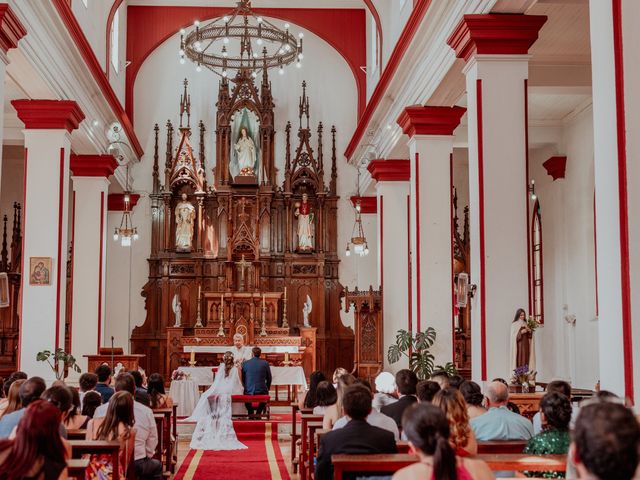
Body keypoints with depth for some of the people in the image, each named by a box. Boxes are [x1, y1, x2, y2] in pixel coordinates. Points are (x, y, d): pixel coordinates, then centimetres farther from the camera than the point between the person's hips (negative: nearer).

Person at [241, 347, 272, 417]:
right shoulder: (265, 363, -3)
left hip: (249, 391, 0)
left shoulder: (245, 363, -2)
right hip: (261, 391, 0)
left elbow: (242, 379, 8)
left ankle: (251, 412, 31)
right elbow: (269, 379, 7)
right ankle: (259, 412, 29)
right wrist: (267, 388, 23)